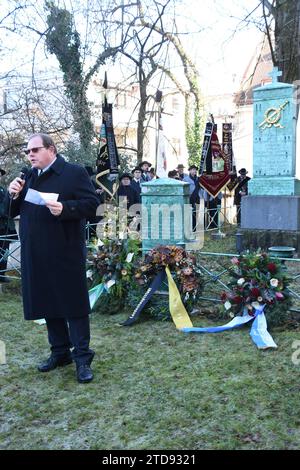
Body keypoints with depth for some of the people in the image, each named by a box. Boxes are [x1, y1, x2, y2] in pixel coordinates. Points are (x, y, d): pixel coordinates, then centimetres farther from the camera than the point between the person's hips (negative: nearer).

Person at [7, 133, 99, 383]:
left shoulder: (75, 172, -5)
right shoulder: (28, 176, 14)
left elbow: (92, 204, -11)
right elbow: (14, 212, 18)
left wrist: (64, 208, -26)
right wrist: (14, 195, -2)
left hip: (66, 252, -6)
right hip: (36, 254, 7)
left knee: (74, 304, 1)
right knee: (47, 303, 14)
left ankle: (83, 358, 11)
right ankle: (60, 352, 28)